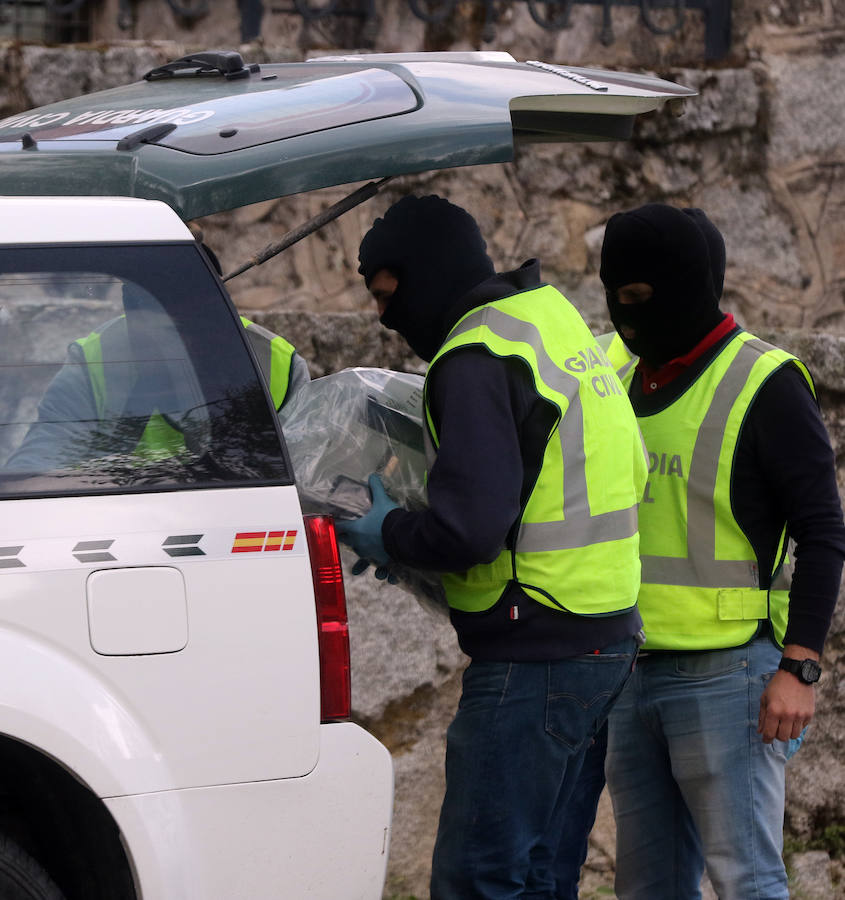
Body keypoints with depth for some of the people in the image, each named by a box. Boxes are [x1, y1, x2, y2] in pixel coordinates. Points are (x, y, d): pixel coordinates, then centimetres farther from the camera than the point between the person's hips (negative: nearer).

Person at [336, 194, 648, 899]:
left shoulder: (478, 358, -16)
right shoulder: (556, 318, 15)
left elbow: (469, 528, -25)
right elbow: (629, 473, 23)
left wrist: (390, 535, -4)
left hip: (534, 653, -10)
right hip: (605, 636, 10)